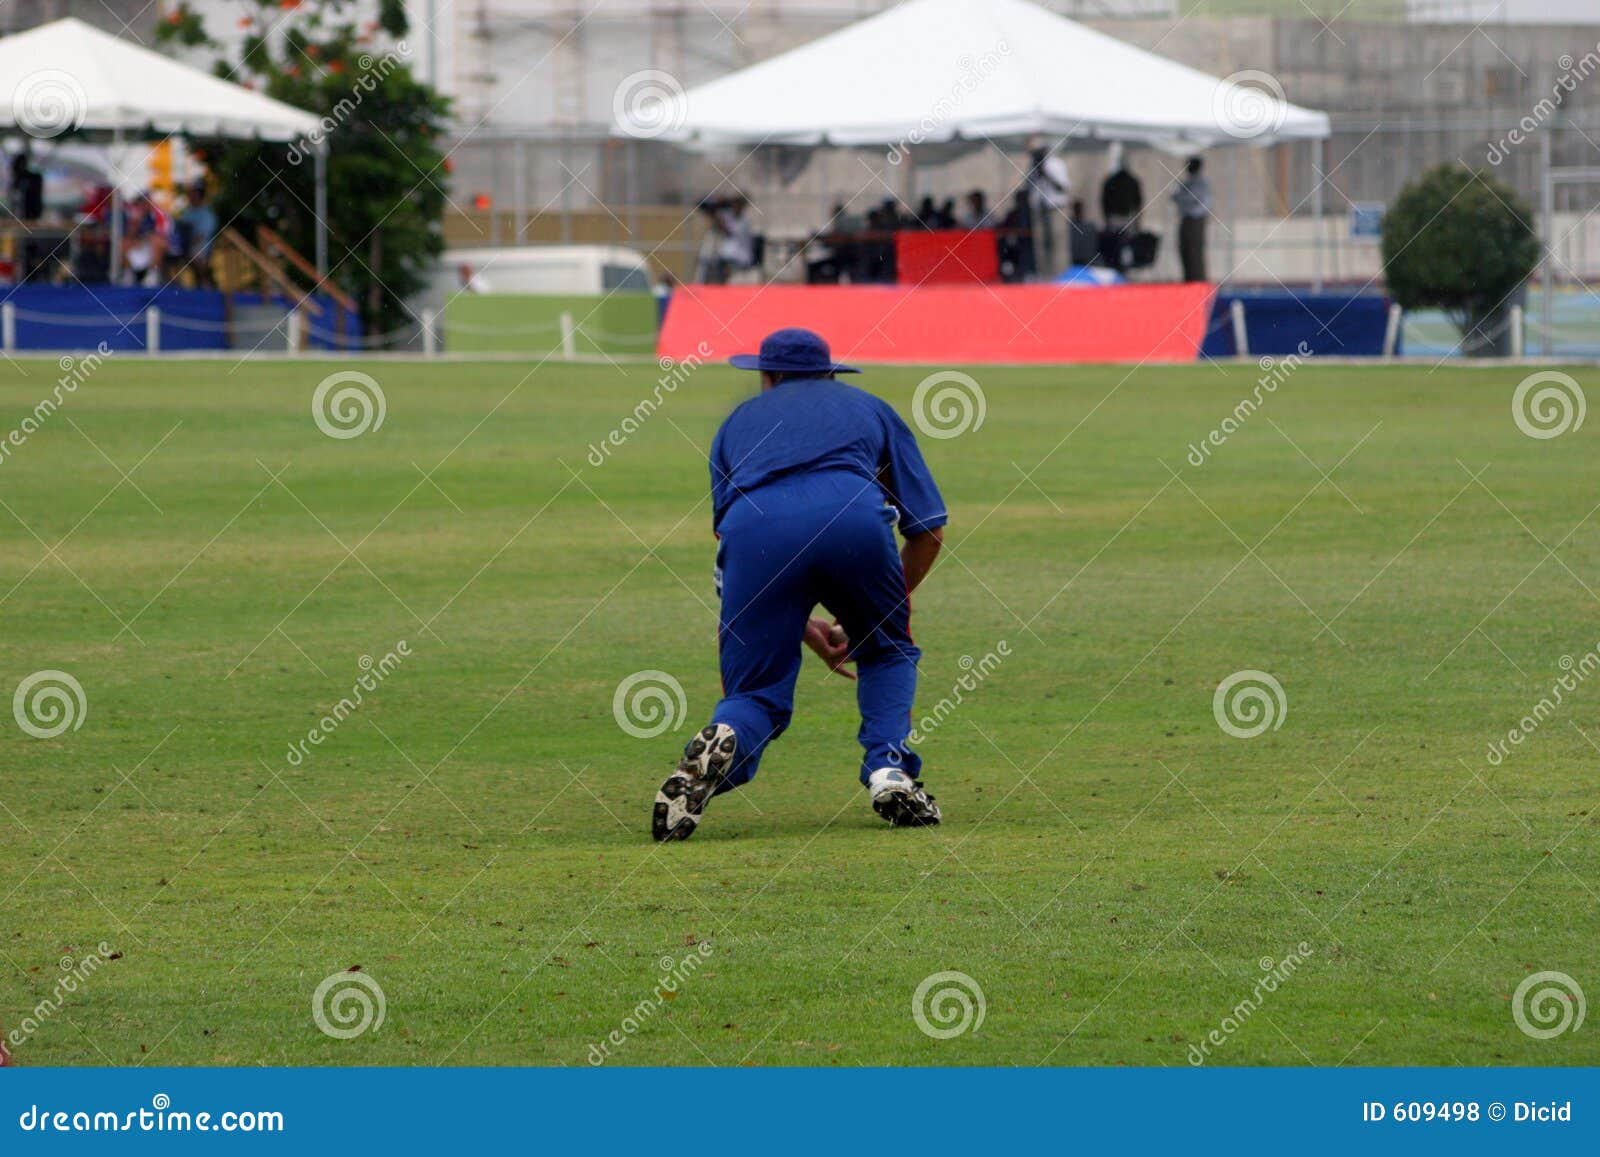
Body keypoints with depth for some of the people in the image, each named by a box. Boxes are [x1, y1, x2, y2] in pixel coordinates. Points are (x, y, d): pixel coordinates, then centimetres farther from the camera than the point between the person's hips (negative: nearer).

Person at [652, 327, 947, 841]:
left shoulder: (740, 419, 38)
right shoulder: (870, 409, 36)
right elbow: (929, 531, 29)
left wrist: (805, 629, 39)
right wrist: (876, 610, 42)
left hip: (754, 526, 0)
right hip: (850, 511, 0)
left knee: (755, 692, 11)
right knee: (886, 650, 27)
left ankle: (724, 741, -23)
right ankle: (890, 774, 5)